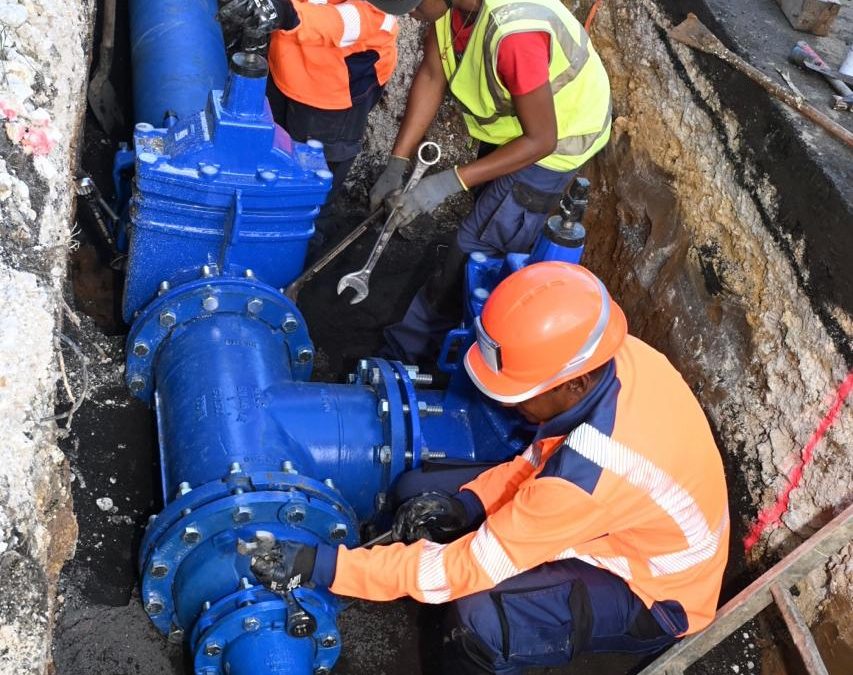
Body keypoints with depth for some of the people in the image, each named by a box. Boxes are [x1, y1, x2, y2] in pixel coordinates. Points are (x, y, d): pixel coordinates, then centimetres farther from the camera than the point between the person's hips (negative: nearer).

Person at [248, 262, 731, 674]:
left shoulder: (594, 470, -40)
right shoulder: (616, 354, -18)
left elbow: (468, 568, -32)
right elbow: (546, 458, 1)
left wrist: (326, 566, -29)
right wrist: (467, 501, -12)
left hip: (658, 598, -8)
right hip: (636, 535, 8)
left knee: (479, 617, -31)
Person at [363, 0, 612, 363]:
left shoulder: (514, 32, -42)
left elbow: (540, 140, -31)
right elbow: (431, 76, -8)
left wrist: (451, 181, -32)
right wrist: (397, 163, -12)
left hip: (556, 136, -7)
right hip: (509, 120, 7)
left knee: (475, 250, 0)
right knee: (490, 226, 25)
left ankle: (409, 346, 17)